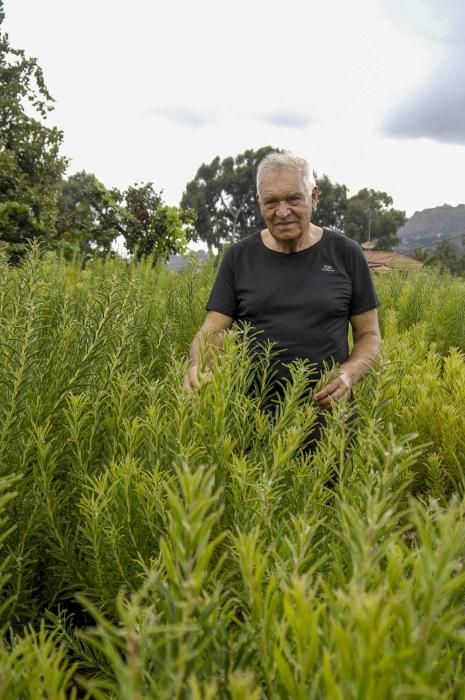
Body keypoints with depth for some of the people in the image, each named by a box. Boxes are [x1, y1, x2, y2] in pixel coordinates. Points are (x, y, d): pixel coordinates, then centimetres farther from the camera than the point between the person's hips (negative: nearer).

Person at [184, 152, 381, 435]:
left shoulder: (345, 253, 0)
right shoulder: (239, 257, 2)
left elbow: (369, 334, 5)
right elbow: (212, 331, 0)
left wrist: (349, 374, -15)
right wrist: (197, 367, -22)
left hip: (328, 411, 0)